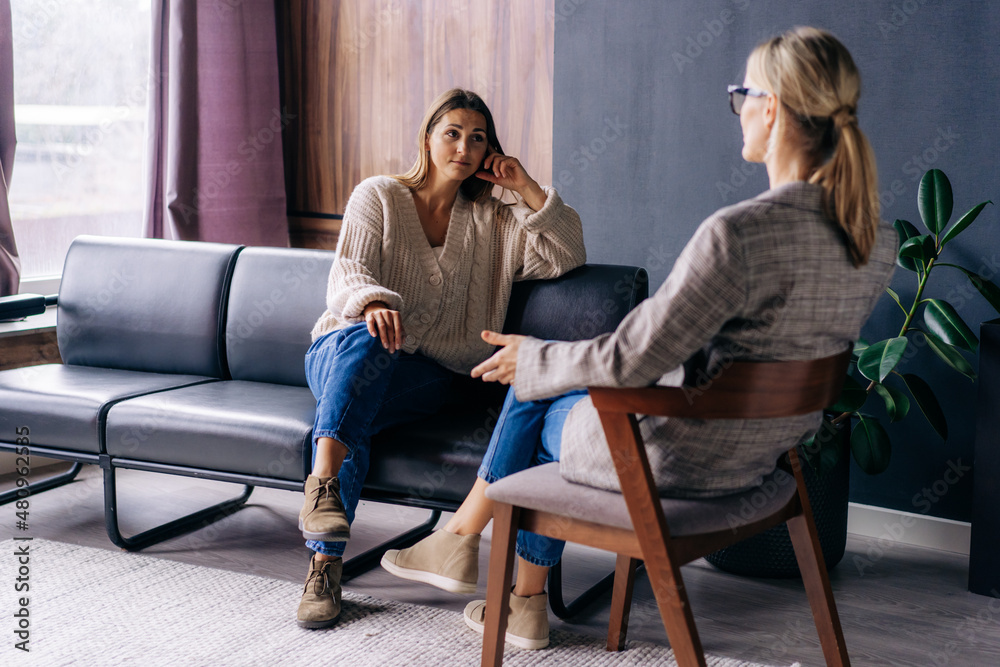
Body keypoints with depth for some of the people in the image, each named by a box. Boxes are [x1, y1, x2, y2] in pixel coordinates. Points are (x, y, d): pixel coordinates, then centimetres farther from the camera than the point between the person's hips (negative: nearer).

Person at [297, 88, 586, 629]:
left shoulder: (493, 222, 15)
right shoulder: (378, 195, 7)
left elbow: (566, 257, 4)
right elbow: (347, 275, -7)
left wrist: (526, 188, -2)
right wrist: (372, 303, -31)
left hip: (423, 377, 1)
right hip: (342, 350, -1)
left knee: (349, 414, -33)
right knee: (365, 338, -39)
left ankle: (326, 562, -42)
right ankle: (322, 483, -52)